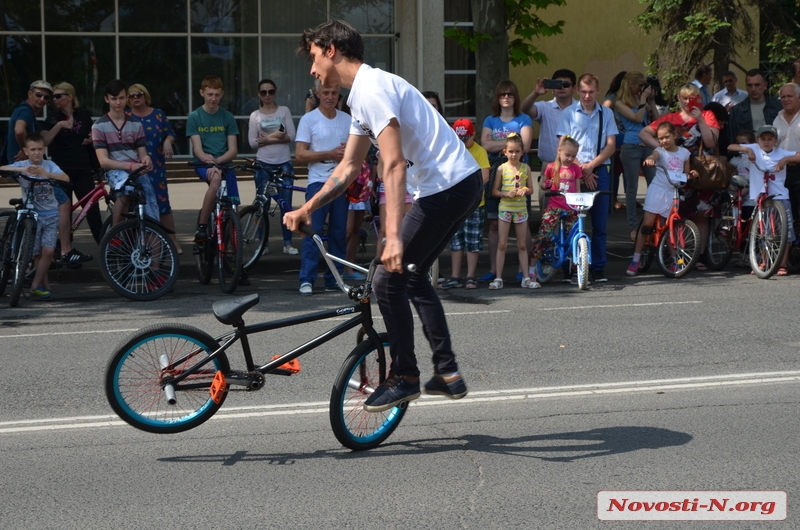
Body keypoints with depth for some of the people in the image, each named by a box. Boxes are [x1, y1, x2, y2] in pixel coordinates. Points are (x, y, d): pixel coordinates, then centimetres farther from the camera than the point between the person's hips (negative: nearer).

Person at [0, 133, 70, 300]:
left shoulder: (49, 165, -1)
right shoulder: (22, 165, -3)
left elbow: (66, 178, -16)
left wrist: (46, 173, -31)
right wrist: (23, 170, -33)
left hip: (50, 215, 0)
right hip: (32, 215, 0)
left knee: (48, 251, -11)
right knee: (37, 253, 2)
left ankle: (36, 286, -2)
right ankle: (45, 286, 15)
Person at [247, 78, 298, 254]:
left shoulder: (284, 111, 5)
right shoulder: (255, 115, 5)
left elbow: (291, 136, -3)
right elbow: (252, 142, -1)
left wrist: (267, 139, -13)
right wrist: (274, 137, -13)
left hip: (284, 163, 0)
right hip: (264, 164, 0)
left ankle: (288, 243, 5)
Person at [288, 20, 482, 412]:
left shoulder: (372, 90, -16)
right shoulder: (363, 94, 17)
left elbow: (394, 165, -25)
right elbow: (348, 167, 22)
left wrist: (393, 237, -29)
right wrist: (306, 210, 16)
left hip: (446, 186, -11)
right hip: (460, 184, 11)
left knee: (388, 280, -5)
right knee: (411, 275, 19)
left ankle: (404, 378, 6)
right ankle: (447, 373, 20)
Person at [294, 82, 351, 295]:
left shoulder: (347, 120, 12)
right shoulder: (309, 119, 0)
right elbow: (300, 154, -6)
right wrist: (329, 154, -16)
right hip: (318, 181, -4)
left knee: (339, 232, 5)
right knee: (313, 230, -10)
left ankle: (334, 279, 11)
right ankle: (306, 280, -10)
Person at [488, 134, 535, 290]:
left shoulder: (526, 168, 4)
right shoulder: (502, 168, -2)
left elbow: (531, 188, 10)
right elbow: (494, 191, -1)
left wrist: (525, 190, -12)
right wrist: (506, 193, -18)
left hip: (521, 209, 2)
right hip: (505, 208, -2)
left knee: (522, 245, 7)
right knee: (502, 244, 0)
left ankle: (525, 278, 12)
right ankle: (498, 278, 2)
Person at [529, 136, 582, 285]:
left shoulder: (575, 169, 10)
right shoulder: (551, 167, 3)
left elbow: (577, 189, 12)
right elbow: (542, 184, 12)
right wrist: (547, 185, -10)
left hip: (571, 209, 2)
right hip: (554, 207, -2)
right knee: (543, 235, -12)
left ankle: (575, 271, 12)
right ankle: (532, 268, -7)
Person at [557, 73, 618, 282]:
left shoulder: (606, 114, 9)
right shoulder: (569, 114, 4)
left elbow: (611, 145, 4)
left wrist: (591, 165, -8)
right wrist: (581, 170, -8)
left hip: (599, 171, 2)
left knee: (600, 223, 1)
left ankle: (598, 267, 6)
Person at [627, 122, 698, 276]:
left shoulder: (684, 153, 7)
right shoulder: (660, 151, -3)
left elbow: (686, 174, 16)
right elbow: (654, 155, -28)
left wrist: (691, 175, -7)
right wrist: (649, 159, -52)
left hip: (674, 192, 3)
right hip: (658, 190, -3)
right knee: (647, 224, -6)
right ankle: (635, 260, -2)